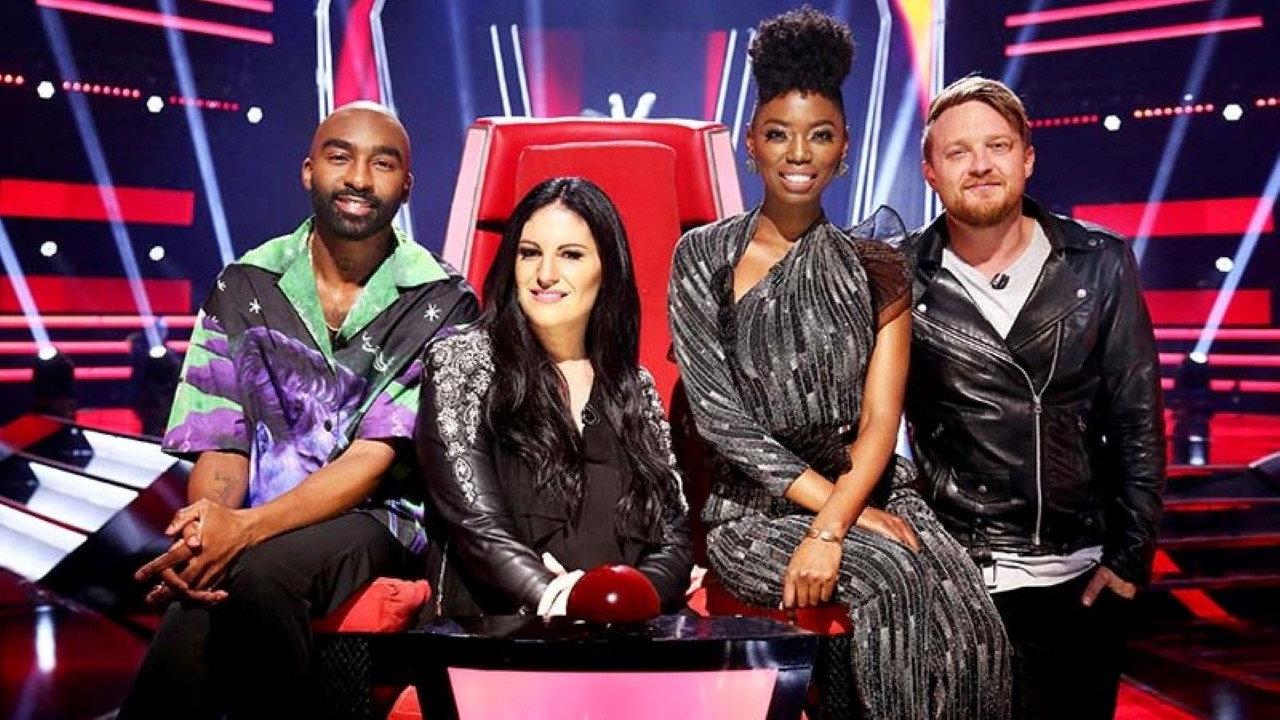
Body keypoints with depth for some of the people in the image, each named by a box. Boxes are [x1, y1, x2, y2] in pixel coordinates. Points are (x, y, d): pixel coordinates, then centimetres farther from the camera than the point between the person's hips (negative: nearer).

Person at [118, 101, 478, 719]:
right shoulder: (244, 286, 6)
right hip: (246, 529, 1)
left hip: (376, 519, -1)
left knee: (261, 571, -33)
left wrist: (246, 528, -24)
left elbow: (376, 455, -10)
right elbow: (220, 444, 1)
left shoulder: (442, 303, -2)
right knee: (191, 618, -32)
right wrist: (205, 528, -22)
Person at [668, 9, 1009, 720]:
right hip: (759, 508, -2)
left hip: (870, 492, 2)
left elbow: (879, 422, -2)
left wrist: (831, 529, -19)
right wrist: (832, 502, -13)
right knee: (891, 581, -30)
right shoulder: (703, 256, 2)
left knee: (967, 616, -25)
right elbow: (718, 416, -6)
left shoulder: (874, 268, 7)